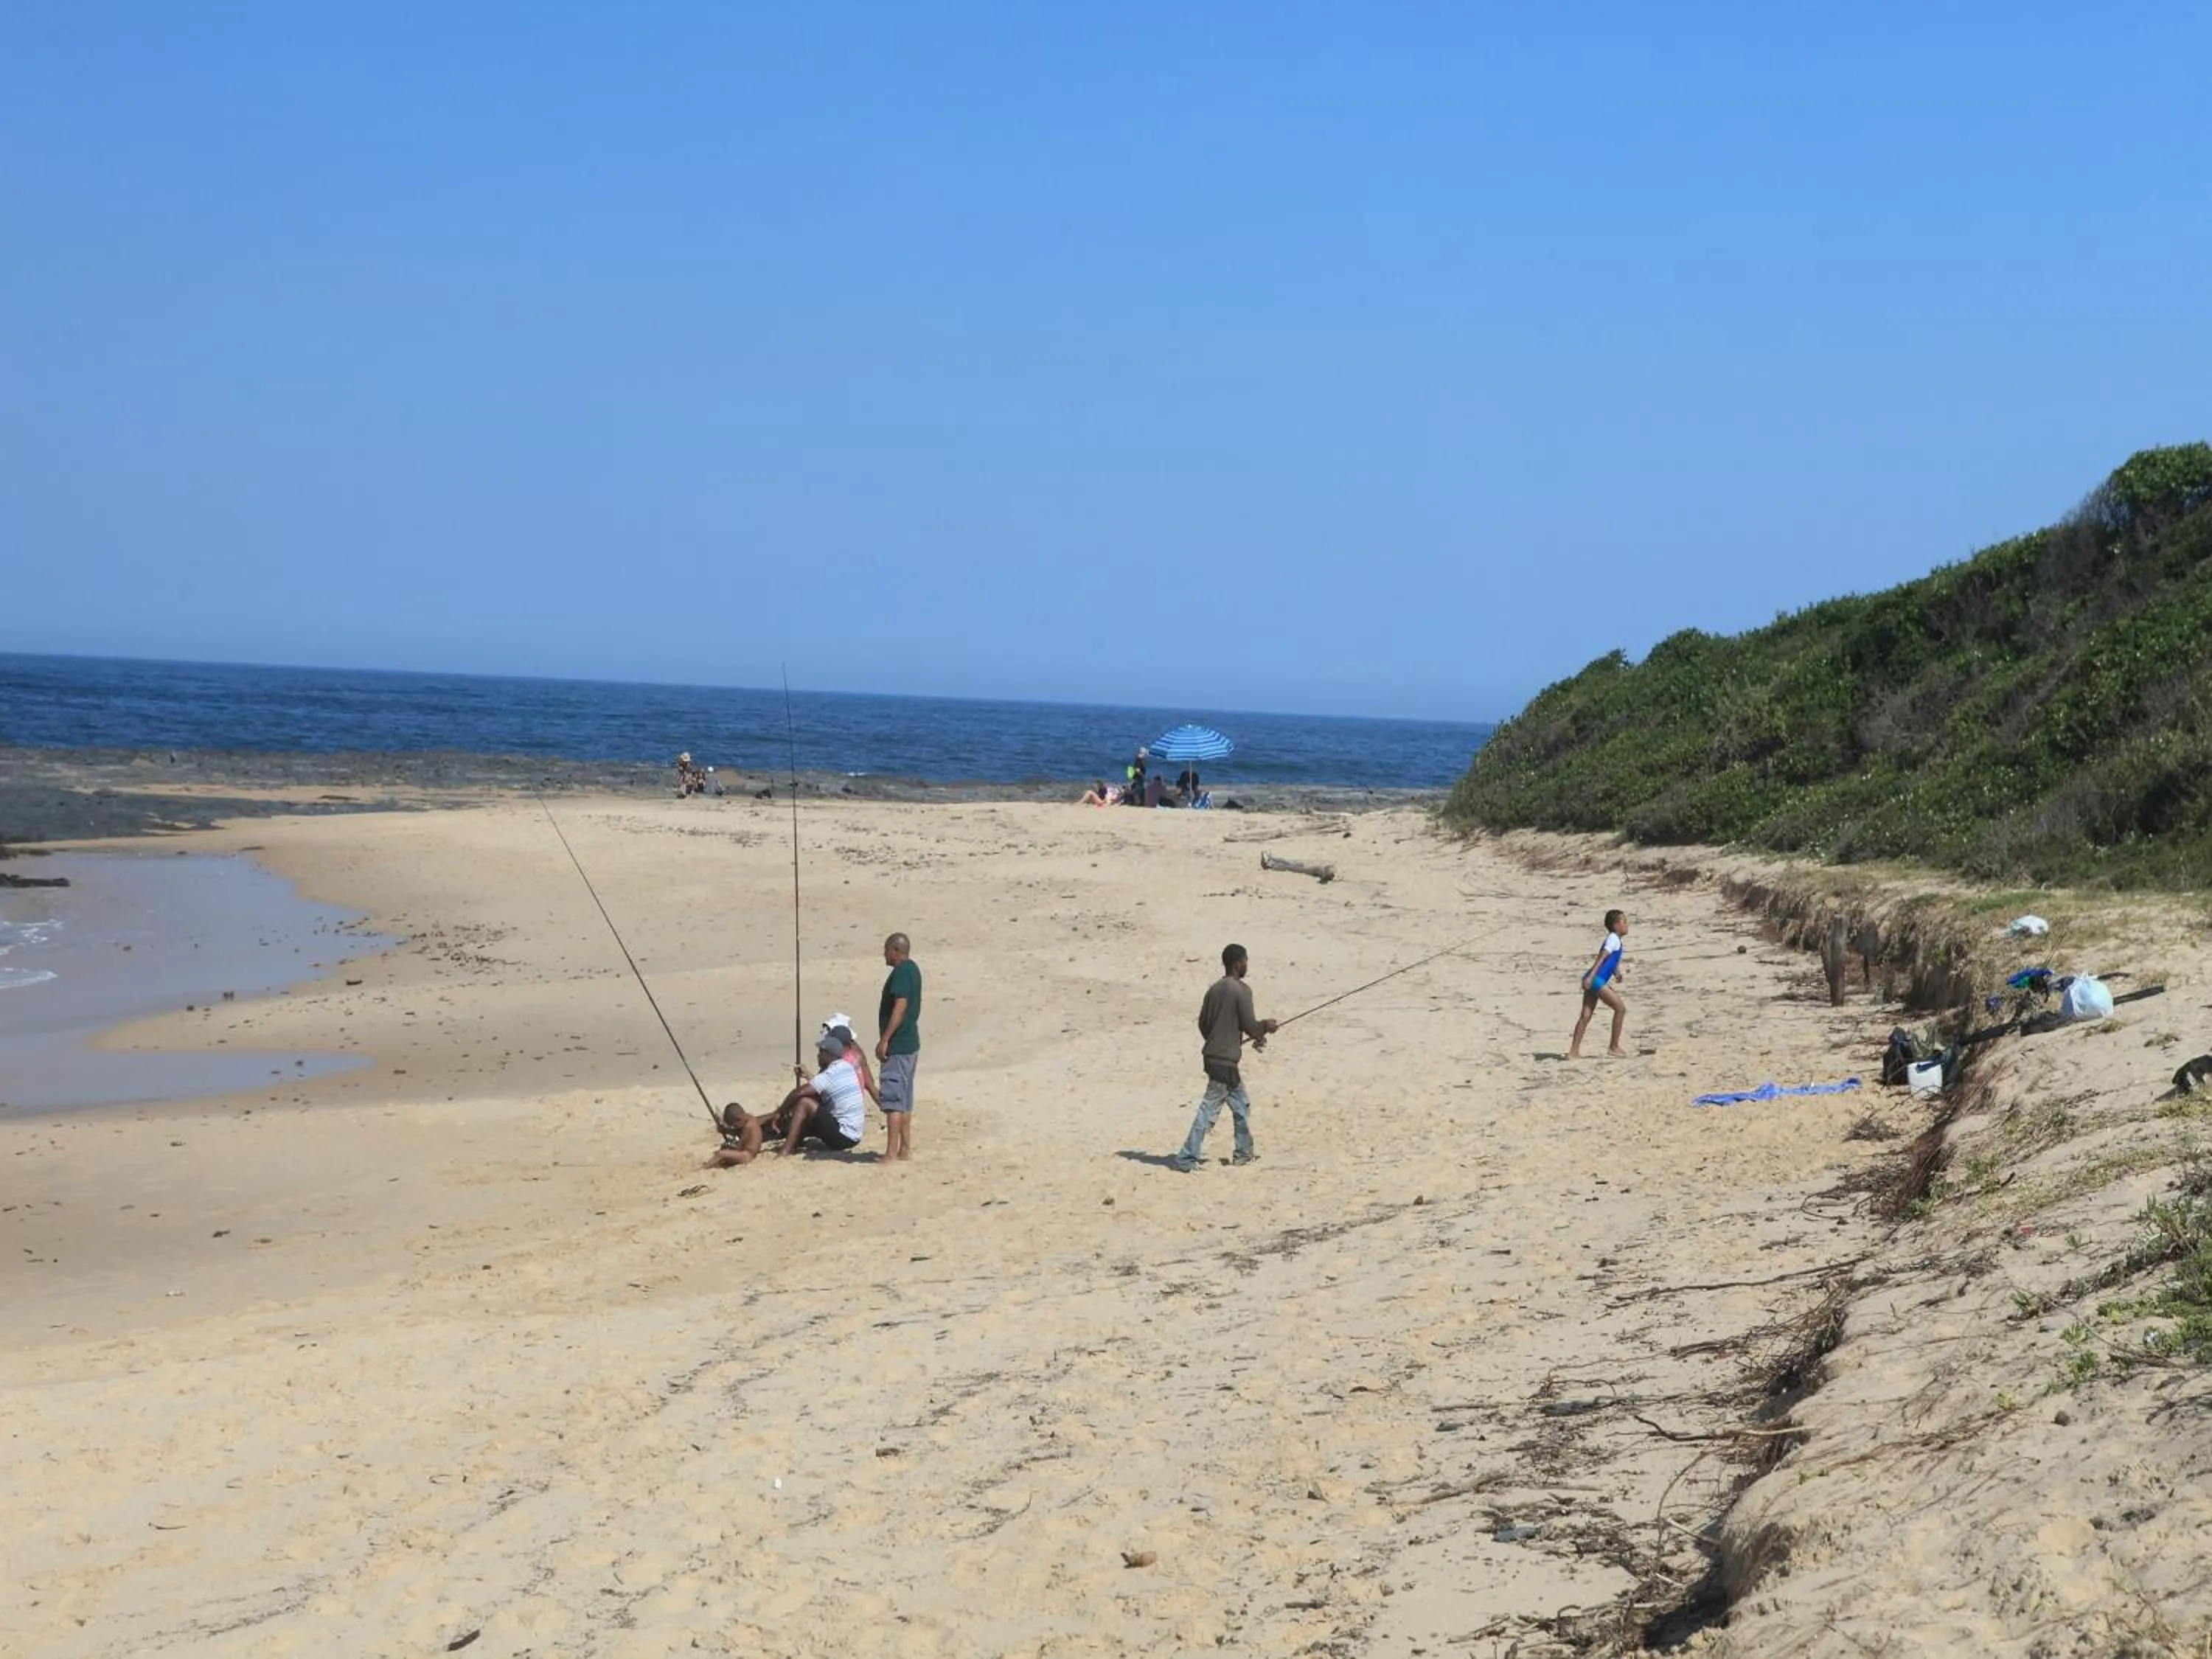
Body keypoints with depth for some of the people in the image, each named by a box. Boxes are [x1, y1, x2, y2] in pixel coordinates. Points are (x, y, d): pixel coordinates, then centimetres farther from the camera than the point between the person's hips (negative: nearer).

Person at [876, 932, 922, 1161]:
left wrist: (884, 1040, -23)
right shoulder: (913, 969, 15)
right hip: (910, 1043, 11)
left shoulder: (901, 972, -16)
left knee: (892, 1099, -10)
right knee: (904, 1100, 15)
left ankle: (891, 1153, -11)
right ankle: (905, 1149, 20)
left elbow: (900, 1006, -24)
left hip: (897, 1046, -11)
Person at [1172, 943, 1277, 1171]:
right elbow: (1249, 1025, -14)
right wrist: (1266, 1026, 7)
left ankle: (1244, 1153, 27)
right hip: (1226, 1060, -9)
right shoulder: (1241, 990, -13)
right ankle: (1187, 1159, -6)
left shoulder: (1214, 989, 11)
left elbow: (1203, 1023, 15)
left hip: (1213, 1056, 9)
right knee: (1209, 1110, -5)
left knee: (1241, 1104, 20)